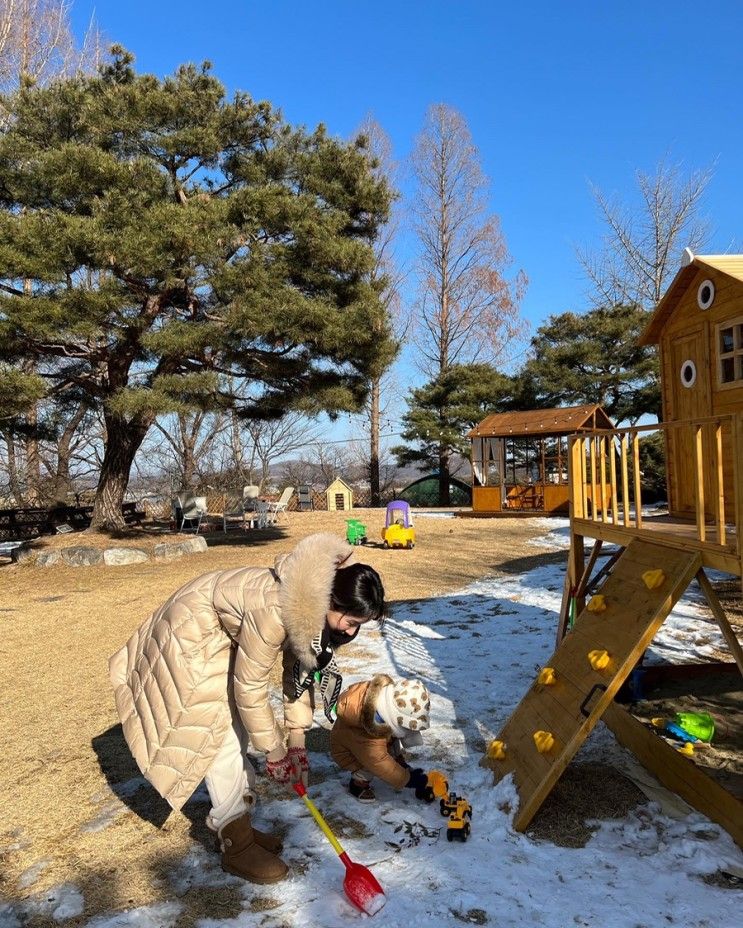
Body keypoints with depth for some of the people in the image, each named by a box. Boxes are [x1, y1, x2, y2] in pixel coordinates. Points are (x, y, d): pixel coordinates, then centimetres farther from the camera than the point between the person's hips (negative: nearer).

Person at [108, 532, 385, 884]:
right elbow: (249, 689, -29)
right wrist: (275, 749, -16)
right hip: (194, 637, -8)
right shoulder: (274, 611, -39)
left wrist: (297, 738, 0)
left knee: (236, 734, 14)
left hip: (225, 637, 9)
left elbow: (300, 669, -1)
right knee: (221, 740, -4)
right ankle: (236, 846, 11)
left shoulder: (317, 604, -13)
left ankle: (232, 823, 30)